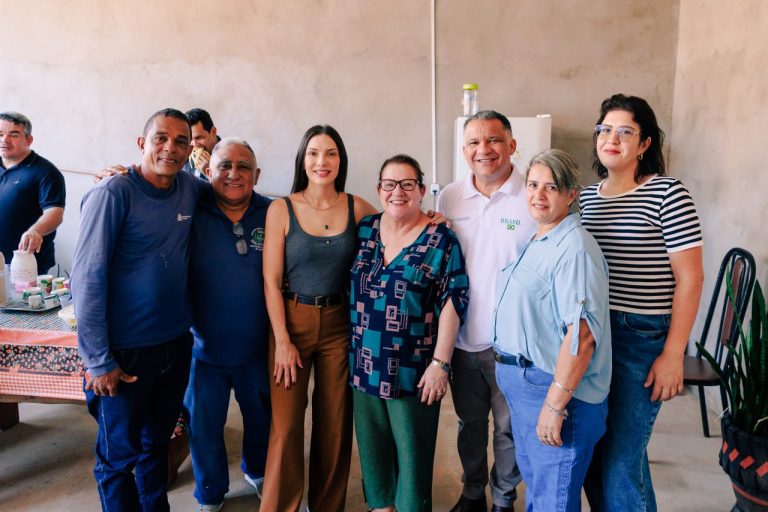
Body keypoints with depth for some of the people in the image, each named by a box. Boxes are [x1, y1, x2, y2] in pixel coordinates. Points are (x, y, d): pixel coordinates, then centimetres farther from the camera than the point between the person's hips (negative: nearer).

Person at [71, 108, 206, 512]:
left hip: (177, 343, 6)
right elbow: (87, 278, -16)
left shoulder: (190, 189, 1)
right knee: (120, 453, 11)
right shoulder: (113, 194, -15)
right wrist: (98, 361, -16)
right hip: (125, 352, -5)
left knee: (158, 440, 22)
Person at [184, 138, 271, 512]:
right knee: (204, 424, 15)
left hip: (257, 347, 2)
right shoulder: (191, 213, -9)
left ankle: (257, 471, 53)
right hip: (204, 346, -1)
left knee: (262, 417, 22)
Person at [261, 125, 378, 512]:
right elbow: (271, 280, -5)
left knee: (335, 421, 11)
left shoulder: (357, 208, 0)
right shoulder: (281, 209, -5)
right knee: (286, 423, 3)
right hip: (291, 320, -1)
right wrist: (282, 340, -9)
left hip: (339, 323, 2)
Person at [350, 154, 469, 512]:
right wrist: (349, 353, 8)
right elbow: (349, 290, 10)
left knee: (412, 448, 8)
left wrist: (440, 363, -13)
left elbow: (452, 303, -9)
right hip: (364, 366, 4)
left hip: (414, 370, -4)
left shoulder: (441, 240, -6)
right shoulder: (363, 231, 5)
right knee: (372, 443, 17)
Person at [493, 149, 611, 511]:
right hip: (522, 385, 9)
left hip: (555, 389, -9)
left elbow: (582, 334, -26)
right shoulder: (535, 243, 10)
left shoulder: (574, 248, -19)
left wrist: (555, 404, -25)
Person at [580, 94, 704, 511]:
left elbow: (689, 279, -10)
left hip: (642, 338, -5)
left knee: (621, 457, -1)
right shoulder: (587, 196, 9)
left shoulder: (667, 194, -8)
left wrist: (673, 355, -13)